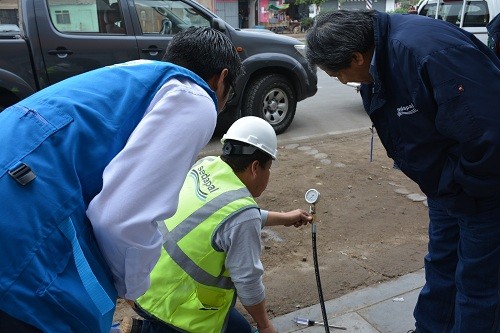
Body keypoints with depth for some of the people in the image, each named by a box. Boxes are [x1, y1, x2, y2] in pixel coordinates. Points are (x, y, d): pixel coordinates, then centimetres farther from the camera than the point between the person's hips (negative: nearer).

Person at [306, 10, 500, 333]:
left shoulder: (430, 54, -34)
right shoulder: (377, 66, -4)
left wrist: (455, 185, -18)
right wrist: (439, 183, 3)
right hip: (447, 183, 8)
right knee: (440, 267, 21)